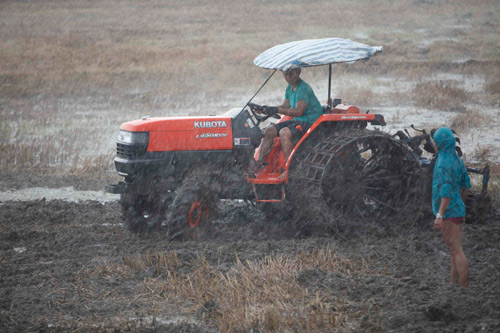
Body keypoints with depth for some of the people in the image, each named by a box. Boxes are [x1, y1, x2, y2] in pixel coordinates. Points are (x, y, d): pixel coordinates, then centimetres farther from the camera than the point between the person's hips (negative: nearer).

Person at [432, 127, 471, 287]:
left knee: (456, 250, -7)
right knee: (454, 250, 15)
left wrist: (440, 215, -26)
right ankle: (454, 282, 22)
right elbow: (465, 184, 18)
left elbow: (447, 191, -24)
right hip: (457, 210, 10)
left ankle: (465, 286, -7)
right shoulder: (457, 159, 10)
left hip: (448, 212, -10)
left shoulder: (445, 163, -18)